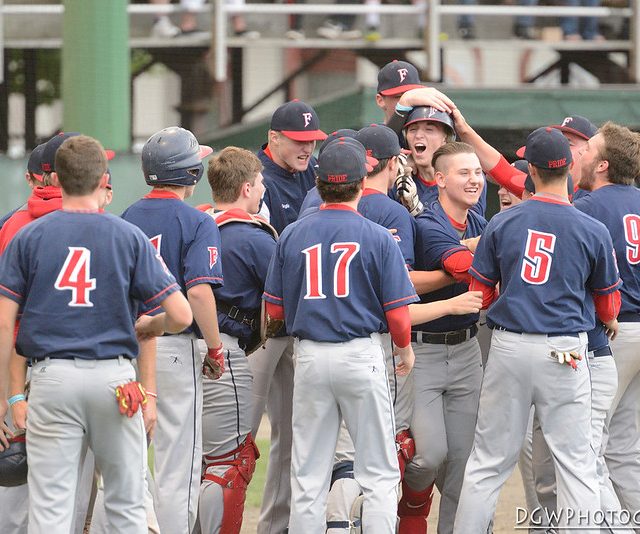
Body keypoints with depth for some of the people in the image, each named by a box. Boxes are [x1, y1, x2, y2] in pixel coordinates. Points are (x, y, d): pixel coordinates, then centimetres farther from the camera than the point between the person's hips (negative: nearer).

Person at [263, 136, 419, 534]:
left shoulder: (292, 236, 1)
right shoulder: (377, 237, -6)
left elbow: (275, 310, 5)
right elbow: (397, 311, -6)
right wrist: (406, 348, 13)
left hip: (309, 355, 3)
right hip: (361, 353, -3)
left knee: (308, 476, 7)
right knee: (379, 472, 4)